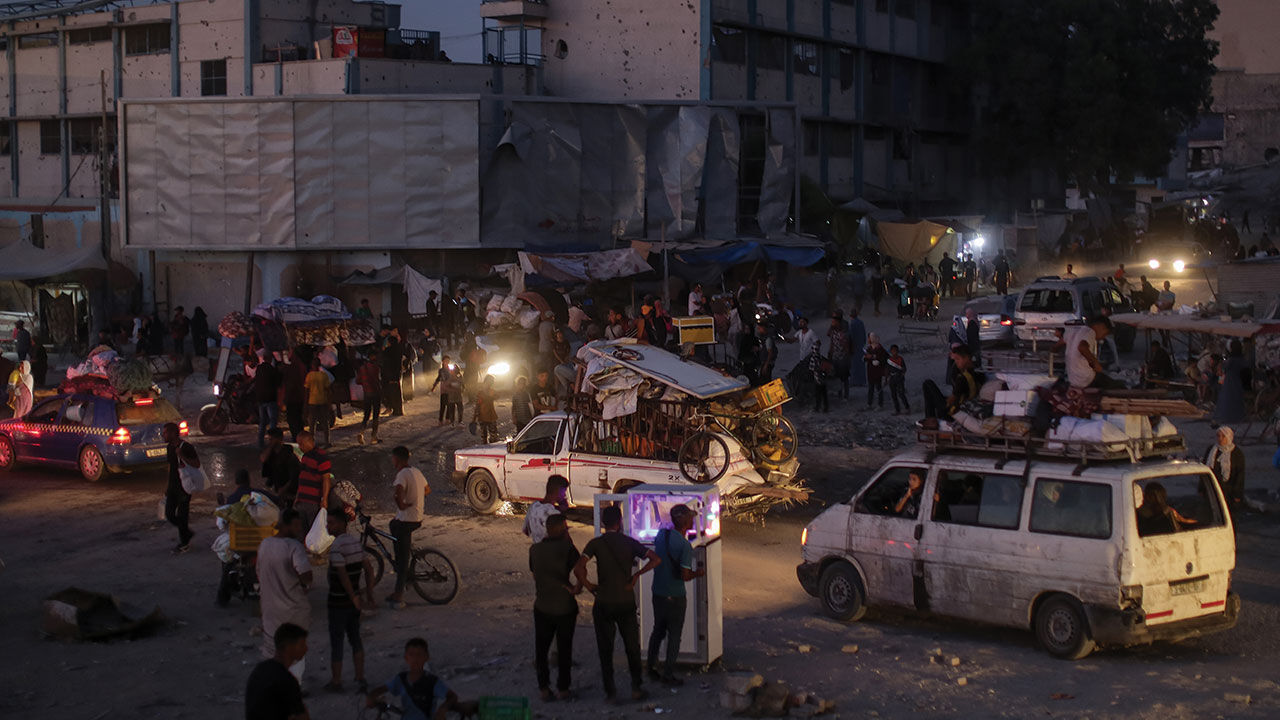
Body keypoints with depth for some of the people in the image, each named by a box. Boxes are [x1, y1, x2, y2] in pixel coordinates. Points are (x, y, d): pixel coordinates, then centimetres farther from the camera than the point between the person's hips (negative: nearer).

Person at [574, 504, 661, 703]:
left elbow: (578, 568, -20)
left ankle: (610, 691, 10)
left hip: (603, 604, -1)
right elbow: (656, 560, -11)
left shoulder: (596, 543, -7)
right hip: (627, 603, 1)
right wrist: (636, 575, -4)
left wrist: (587, 585, -4)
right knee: (632, 647, 15)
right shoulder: (629, 543, -3)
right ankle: (637, 688, 16)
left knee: (605, 649, 9)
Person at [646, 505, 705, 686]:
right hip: (674, 596, -6)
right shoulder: (685, 546, -22)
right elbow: (684, 576, -22)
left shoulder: (661, 534, -3)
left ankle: (652, 669, 28)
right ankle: (668, 675, 13)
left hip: (657, 592, 6)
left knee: (658, 631, 20)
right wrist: (697, 573, -2)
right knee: (674, 636, 8)